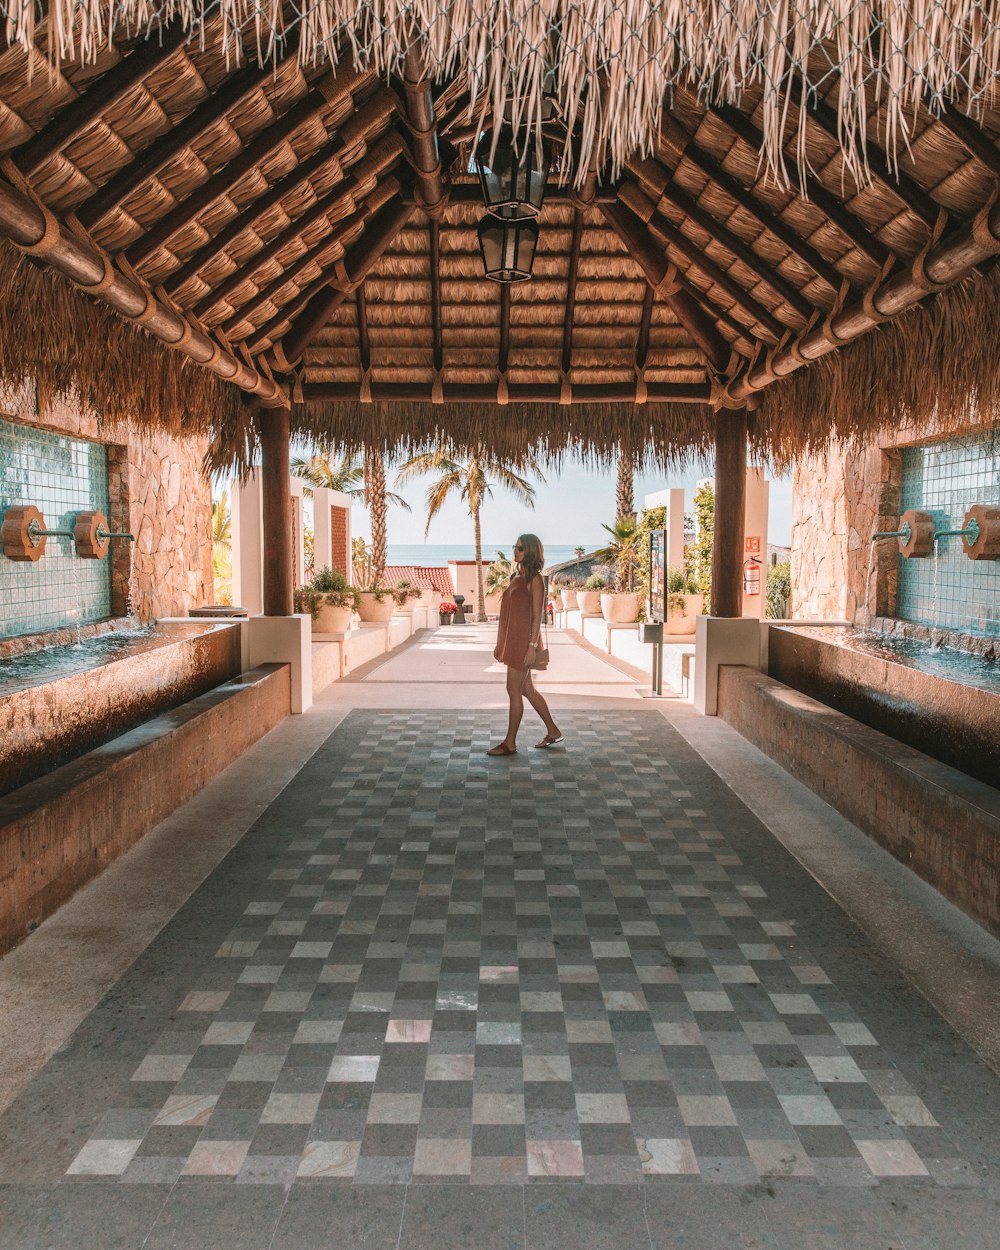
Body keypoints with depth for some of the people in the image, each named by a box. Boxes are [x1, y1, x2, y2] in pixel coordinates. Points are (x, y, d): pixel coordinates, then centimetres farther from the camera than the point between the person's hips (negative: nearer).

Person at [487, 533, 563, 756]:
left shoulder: (534, 579, -10)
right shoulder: (517, 577, 15)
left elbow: (537, 616, -15)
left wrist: (532, 646, -20)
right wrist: (500, 645, 17)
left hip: (524, 640, -9)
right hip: (512, 640, 9)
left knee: (514, 690, -4)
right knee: (526, 689, 14)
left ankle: (510, 743, 5)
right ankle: (553, 732, 26)